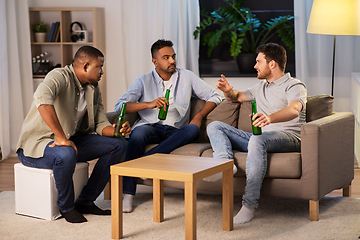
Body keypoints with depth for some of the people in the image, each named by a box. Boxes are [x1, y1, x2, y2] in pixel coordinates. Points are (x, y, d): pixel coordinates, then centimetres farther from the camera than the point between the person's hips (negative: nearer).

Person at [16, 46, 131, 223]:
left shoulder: (93, 90, 9)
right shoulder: (60, 77, -20)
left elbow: (100, 123, 10)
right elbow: (42, 98, -41)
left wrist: (116, 130, -15)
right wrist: (61, 139, -42)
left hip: (72, 140, 9)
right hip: (36, 143, -9)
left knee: (118, 145, -2)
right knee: (66, 154, -41)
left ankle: (85, 201, 0)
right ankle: (67, 207, -13)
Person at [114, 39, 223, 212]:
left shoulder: (186, 77, 12)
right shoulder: (143, 81, 6)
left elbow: (214, 96, 13)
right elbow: (119, 106, -6)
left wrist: (199, 116, -4)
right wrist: (149, 104, -20)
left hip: (176, 131, 2)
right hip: (150, 127, -1)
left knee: (193, 130, -32)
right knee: (138, 133, -37)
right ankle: (127, 195, -37)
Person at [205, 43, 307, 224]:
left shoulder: (294, 86, -2)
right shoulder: (262, 87, 25)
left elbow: (294, 110, -25)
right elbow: (238, 97, 39)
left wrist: (270, 118, -47)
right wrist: (229, 91, 12)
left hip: (287, 137, -8)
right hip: (260, 137, 8)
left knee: (258, 140, -41)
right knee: (214, 126, -3)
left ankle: (249, 204, -43)